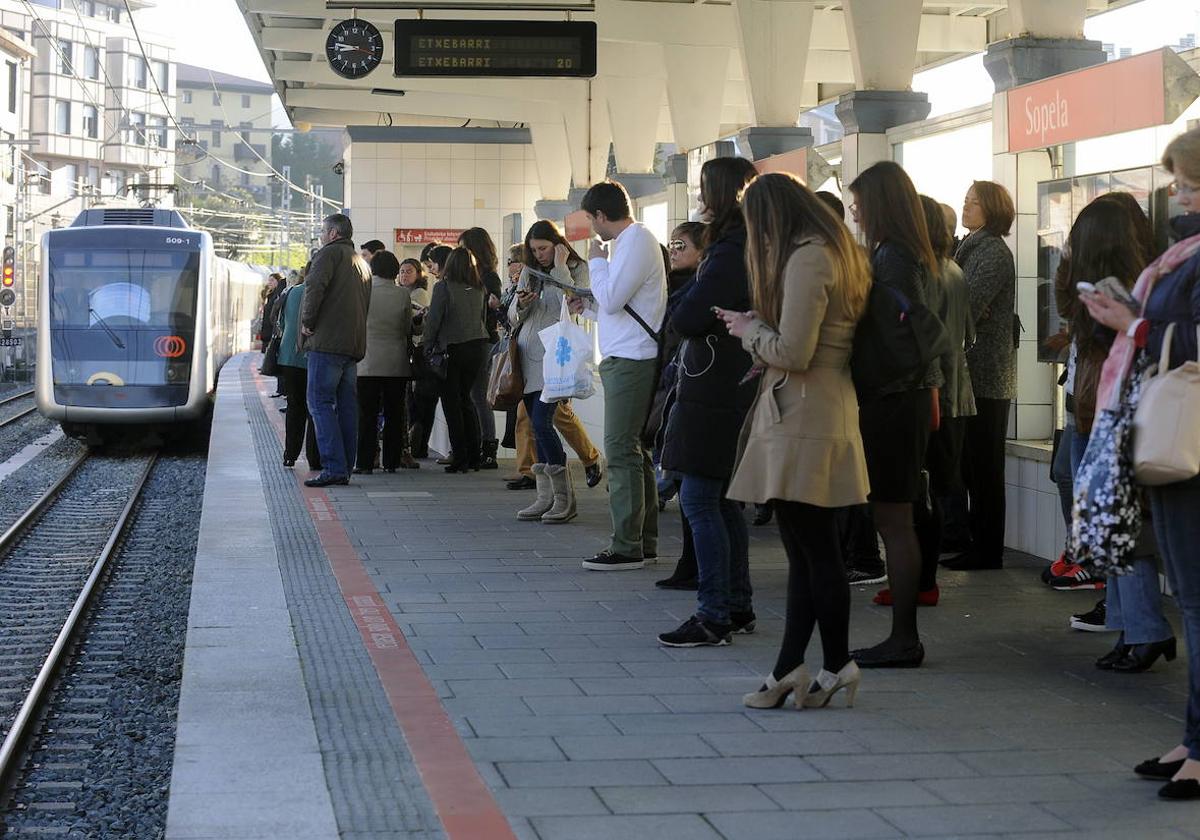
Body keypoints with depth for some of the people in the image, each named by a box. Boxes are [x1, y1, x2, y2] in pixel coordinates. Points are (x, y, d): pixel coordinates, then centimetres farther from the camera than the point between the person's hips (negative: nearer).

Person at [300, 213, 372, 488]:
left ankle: (334, 467, -16)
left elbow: (315, 285, -19)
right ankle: (344, 469, 10)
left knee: (320, 403, -8)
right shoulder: (362, 263, 24)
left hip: (327, 341, -8)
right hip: (354, 344, 8)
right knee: (347, 406, 9)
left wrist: (307, 322, -9)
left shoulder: (330, 252, -3)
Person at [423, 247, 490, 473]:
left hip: (452, 348, -5)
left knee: (451, 402, 2)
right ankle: (474, 456, 14)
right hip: (478, 346, 5)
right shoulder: (479, 289, 5)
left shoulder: (443, 287, -11)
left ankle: (460, 457, -1)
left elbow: (433, 320, -10)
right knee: (466, 398, 16)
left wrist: (428, 347, -1)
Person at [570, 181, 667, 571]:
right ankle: (644, 540, 19)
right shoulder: (632, 240, 20)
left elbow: (611, 299, -18)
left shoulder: (636, 240, -11)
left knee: (621, 451, -11)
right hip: (628, 359, 11)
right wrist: (588, 305, 16)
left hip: (630, 361, -11)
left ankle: (627, 547, -11)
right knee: (634, 451, 13)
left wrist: (597, 260, -5)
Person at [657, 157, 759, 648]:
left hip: (713, 397, -10)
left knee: (700, 501, -7)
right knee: (721, 501, 15)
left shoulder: (730, 253, -17)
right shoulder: (749, 249, 14)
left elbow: (684, 319, -20)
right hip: (731, 392, 10)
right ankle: (737, 607, 20)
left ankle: (714, 616, -6)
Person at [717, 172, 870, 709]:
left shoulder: (806, 260, -14)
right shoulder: (837, 254, 17)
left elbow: (792, 352, -19)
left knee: (814, 551, -3)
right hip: (825, 417, 10)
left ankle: (836, 668, 4)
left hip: (802, 420, -10)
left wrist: (749, 329, -2)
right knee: (807, 550, 10)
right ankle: (790, 670, 14)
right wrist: (759, 327, 11)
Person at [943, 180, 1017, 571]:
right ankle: (977, 545, 17)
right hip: (976, 375, 9)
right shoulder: (975, 247, 18)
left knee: (983, 467, -5)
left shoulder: (993, 252, -11)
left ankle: (987, 550, 0)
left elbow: (967, 308, -19)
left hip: (985, 376, -9)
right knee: (973, 465, 12)